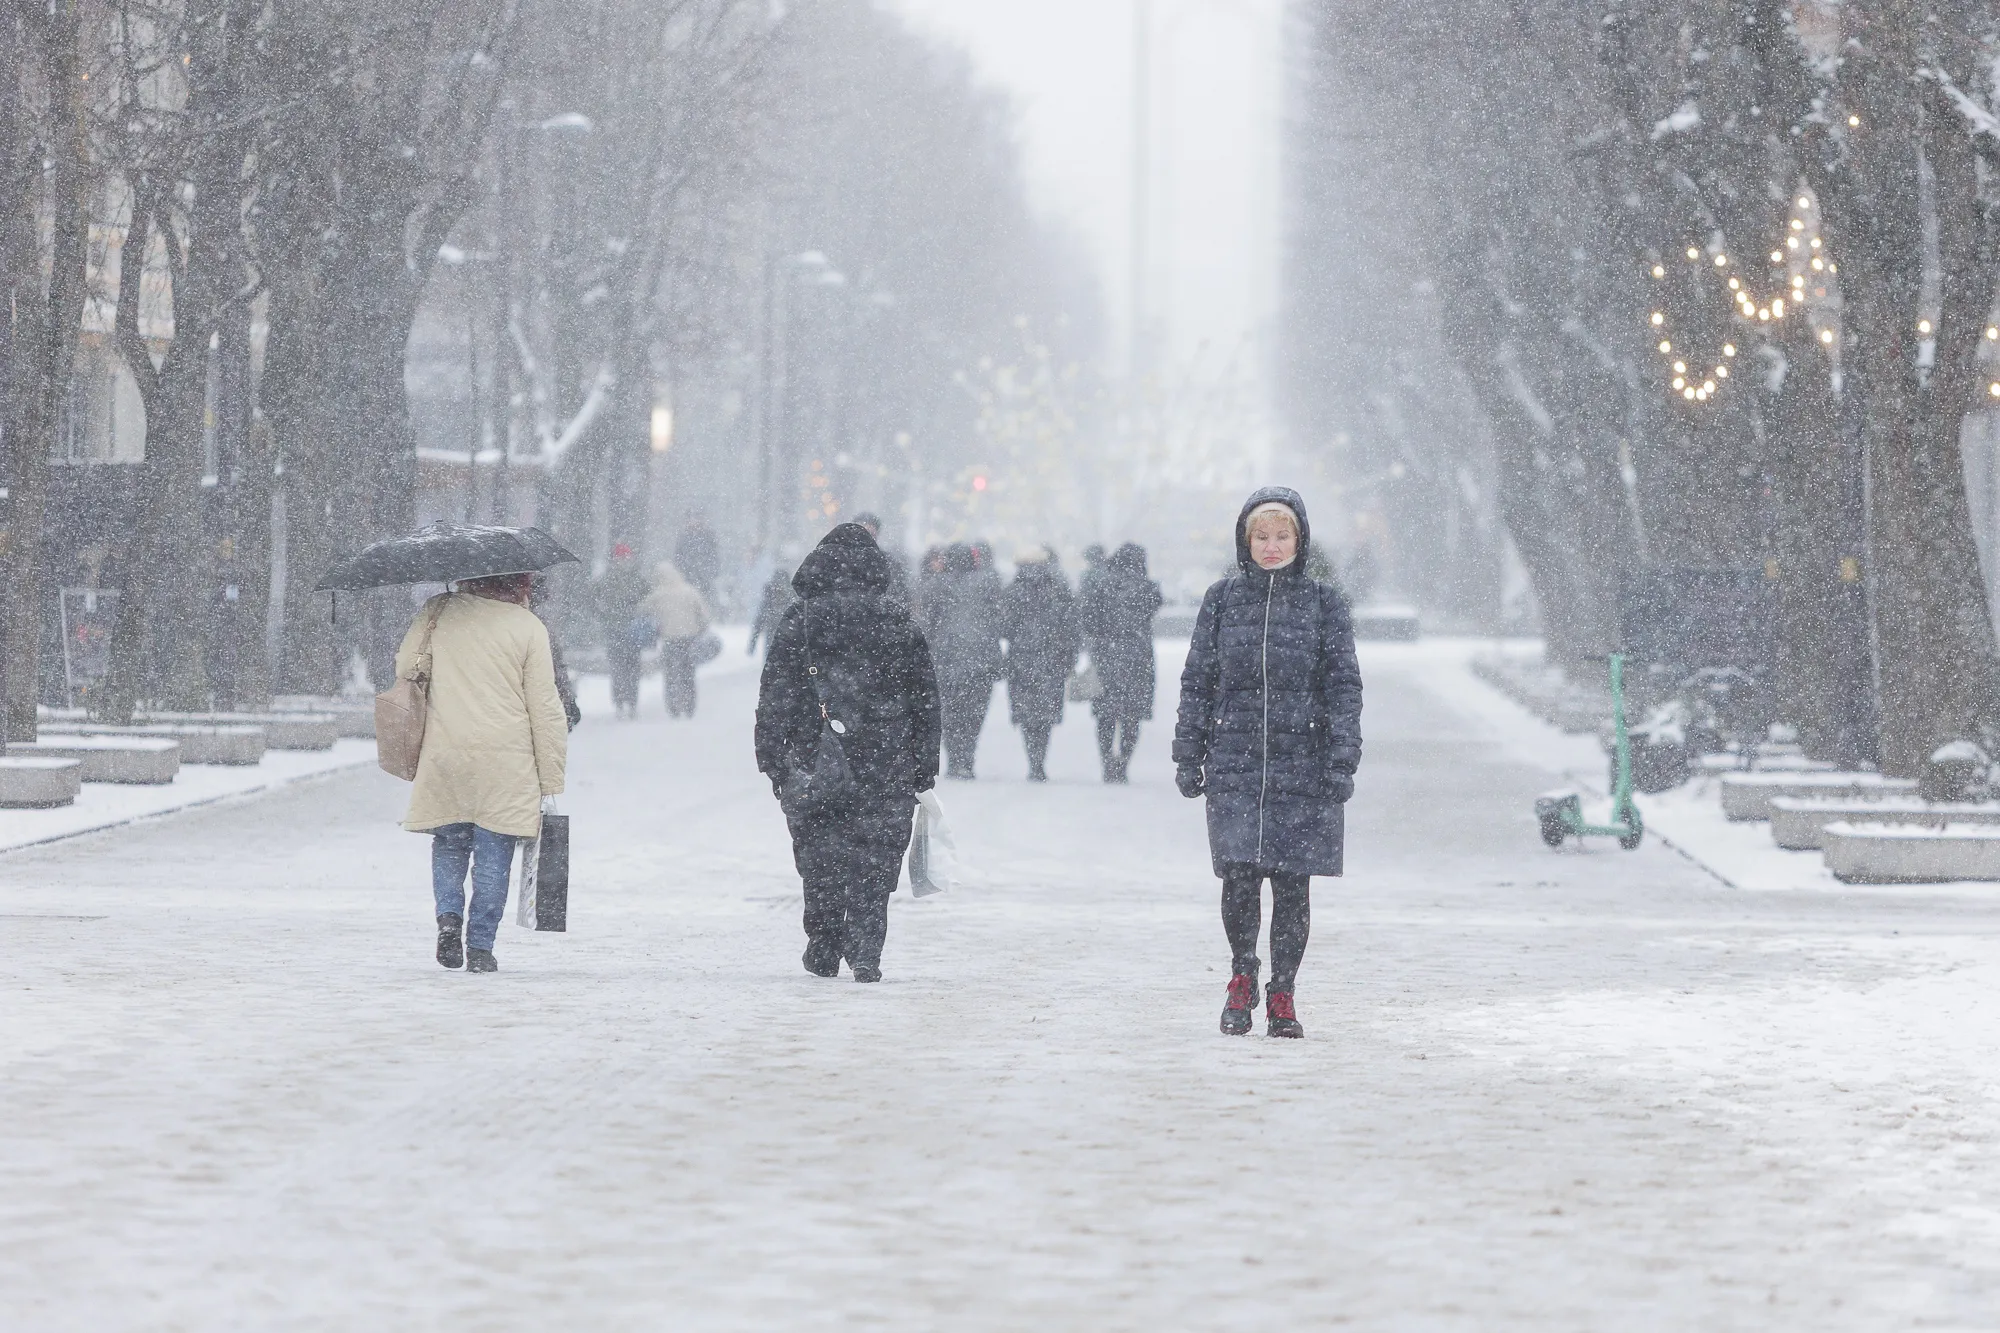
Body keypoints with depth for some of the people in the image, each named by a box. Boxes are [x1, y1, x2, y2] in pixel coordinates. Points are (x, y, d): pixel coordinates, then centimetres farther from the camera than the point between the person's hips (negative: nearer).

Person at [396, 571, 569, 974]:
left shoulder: (437, 612, 4)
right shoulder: (529, 627, -2)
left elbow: (403, 668, 10)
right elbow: (545, 707, -2)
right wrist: (552, 780, 3)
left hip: (443, 752, 2)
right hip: (505, 761, -2)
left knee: (449, 843, 19)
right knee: (493, 853, 5)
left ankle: (448, 915, -1)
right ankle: (480, 946, 3)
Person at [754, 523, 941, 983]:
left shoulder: (798, 622, 0)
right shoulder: (901, 625, 5)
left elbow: (774, 697, -1)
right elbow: (925, 700, 8)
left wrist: (770, 756, 5)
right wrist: (925, 766, 14)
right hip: (887, 769, 0)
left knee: (819, 852, 11)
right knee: (875, 857, 2)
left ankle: (824, 949, 14)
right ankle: (865, 949, -9)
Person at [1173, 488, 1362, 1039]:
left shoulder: (1324, 603, 5)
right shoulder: (1223, 599, 8)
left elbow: (1343, 686, 3)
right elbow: (1197, 682, 10)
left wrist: (1342, 761, -5)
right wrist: (1188, 755, 4)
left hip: (1302, 764, 0)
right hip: (1235, 761, 0)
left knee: (1292, 882, -1)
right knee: (1239, 876, -9)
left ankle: (1282, 994, 12)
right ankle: (1242, 978, 14)